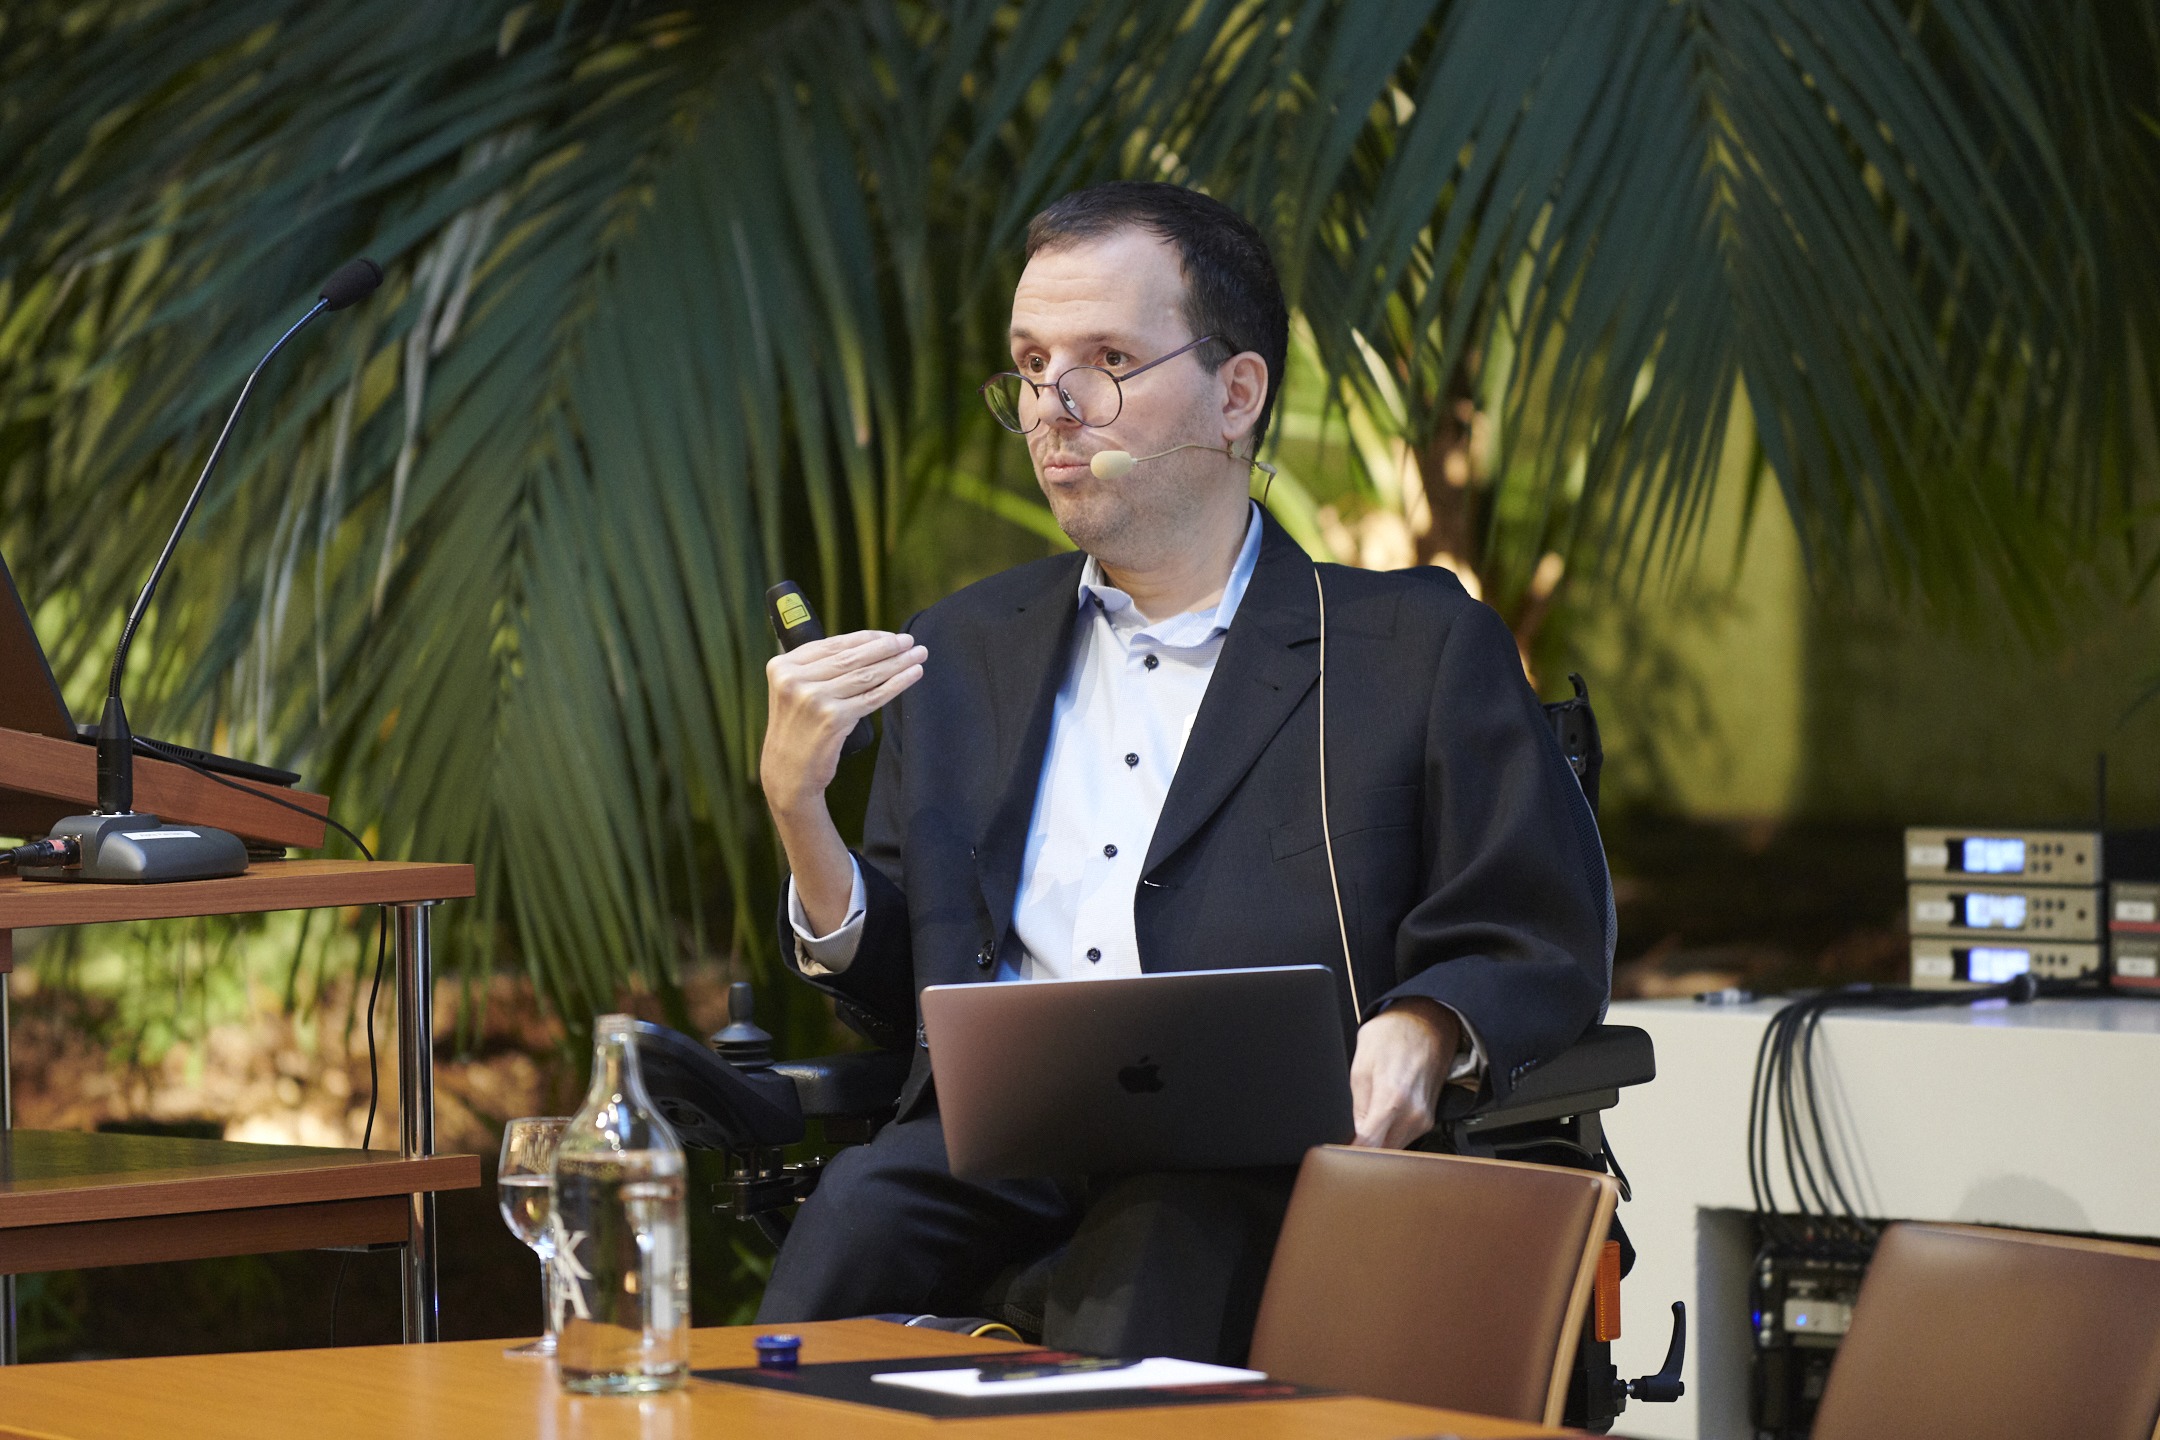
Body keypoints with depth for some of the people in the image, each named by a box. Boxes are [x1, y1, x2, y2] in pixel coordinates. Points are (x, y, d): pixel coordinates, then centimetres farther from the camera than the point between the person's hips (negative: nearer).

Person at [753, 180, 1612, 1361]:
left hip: (1245, 1177, -3)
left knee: (1168, 1233, -37)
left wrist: (1421, 1031, -14)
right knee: (857, 1215, -31)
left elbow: (1547, 952, 7)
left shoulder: (1418, 648, 11)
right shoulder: (960, 653, 23)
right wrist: (796, 800, 4)